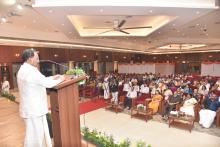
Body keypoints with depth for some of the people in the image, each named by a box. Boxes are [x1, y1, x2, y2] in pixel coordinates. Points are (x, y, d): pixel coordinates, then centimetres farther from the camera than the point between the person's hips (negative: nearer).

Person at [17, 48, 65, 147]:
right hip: (33, 109, -10)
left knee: (40, 133, 21)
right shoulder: (30, 71, -23)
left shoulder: (24, 70, 12)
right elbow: (47, 83, -22)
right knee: (34, 135, 5)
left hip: (32, 108, 10)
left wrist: (53, 77, 9)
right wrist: (60, 79, -6)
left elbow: (41, 80, 17)